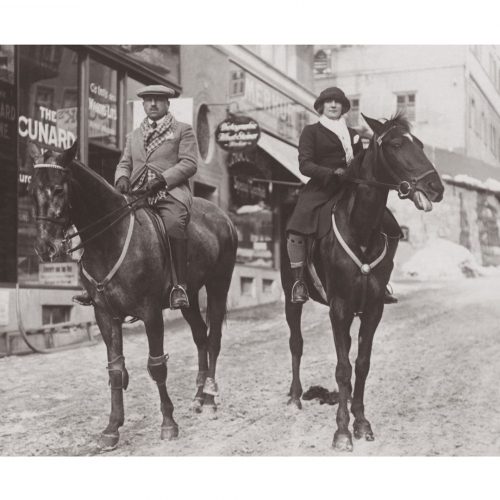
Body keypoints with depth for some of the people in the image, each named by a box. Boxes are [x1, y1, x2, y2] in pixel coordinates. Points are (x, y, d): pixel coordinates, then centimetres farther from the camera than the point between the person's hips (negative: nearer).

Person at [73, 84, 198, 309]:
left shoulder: (183, 130, 12)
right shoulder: (133, 136, 28)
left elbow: (189, 163, 0)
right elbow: (124, 164, 23)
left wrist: (162, 178, -14)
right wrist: (122, 178, -2)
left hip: (171, 191, -5)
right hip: (137, 194, 5)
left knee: (174, 223, -36)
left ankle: (180, 286, -33)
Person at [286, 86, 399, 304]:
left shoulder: (352, 134, 21)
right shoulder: (311, 131, 7)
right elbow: (305, 164, -5)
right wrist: (332, 173, -20)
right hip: (319, 189, -4)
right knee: (295, 229, -26)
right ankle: (298, 282, -13)